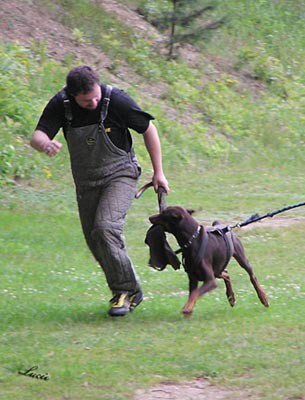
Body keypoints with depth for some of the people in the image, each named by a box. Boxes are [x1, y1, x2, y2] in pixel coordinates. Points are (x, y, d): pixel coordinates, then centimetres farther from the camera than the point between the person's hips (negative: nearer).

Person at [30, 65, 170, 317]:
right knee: (95, 240, 7)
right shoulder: (60, 104, -13)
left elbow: (148, 129, -9)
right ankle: (132, 290, 25)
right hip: (86, 181, 5)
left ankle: (125, 290, -11)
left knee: (105, 228, -24)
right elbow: (37, 137, -19)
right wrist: (45, 144, -46)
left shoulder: (116, 100, -22)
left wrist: (158, 172, -5)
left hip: (119, 175, -5)